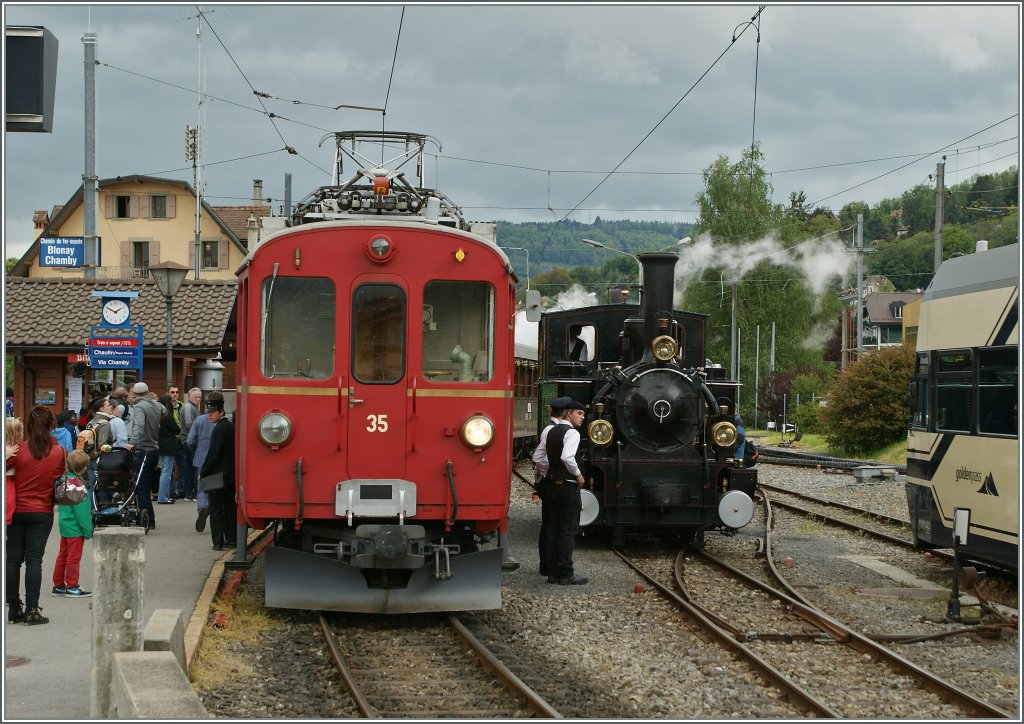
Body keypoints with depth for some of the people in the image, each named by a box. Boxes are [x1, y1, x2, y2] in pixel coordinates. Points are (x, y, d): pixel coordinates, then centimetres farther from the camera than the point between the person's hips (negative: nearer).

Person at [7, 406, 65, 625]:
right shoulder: (59, 452, -8)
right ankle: (32, 609, -3)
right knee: (34, 559, 2)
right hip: (43, 512, 0)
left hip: (18, 510, 0)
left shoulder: (19, 451, -12)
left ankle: (14, 608, 12)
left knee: (13, 558, 9)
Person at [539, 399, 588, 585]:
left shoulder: (551, 432, 13)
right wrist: (578, 474, -15)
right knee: (568, 531, -4)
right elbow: (567, 457, -28)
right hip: (568, 486, -9)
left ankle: (553, 572, 15)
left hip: (552, 484, 9)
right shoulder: (572, 433, -14)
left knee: (553, 529, 11)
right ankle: (566, 575, -2)